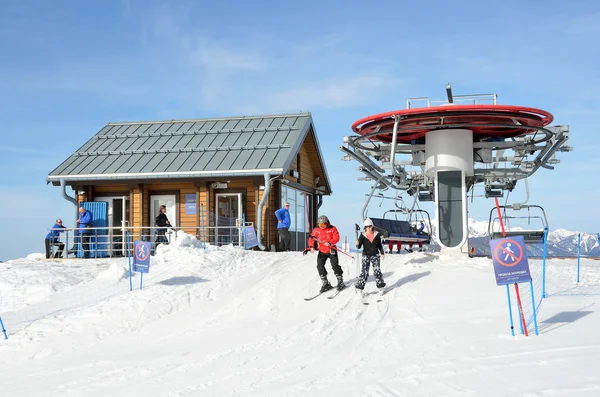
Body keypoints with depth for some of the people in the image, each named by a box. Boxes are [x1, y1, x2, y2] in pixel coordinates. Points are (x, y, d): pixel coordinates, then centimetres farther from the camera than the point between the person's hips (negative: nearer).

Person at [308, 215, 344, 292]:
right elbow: (311, 239, -4)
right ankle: (325, 283, 7)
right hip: (322, 251, 3)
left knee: (335, 265, -5)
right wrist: (312, 246, -22)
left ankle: (340, 282, 11)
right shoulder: (316, 230, 0)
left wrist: (330, 242, -31)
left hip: (331, 250, -3)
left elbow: (336, 238, -15)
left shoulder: (332, 229, -7)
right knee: (320, 266, -4)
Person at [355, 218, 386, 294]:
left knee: (377, 271, 2)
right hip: (366, 255, -2)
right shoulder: (363, 235, -5)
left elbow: (379, 245, 11)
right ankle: (359, 288, -1)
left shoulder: (376, 234, 0)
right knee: (364, 272, -7)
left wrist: (382, 253, 7)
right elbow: (359, 246, -8)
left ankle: (380, 286, 17)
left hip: (375, 255, 2)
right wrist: (357, 244, -30)